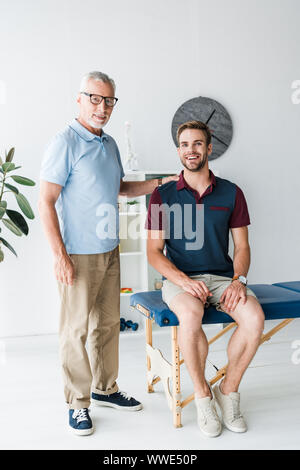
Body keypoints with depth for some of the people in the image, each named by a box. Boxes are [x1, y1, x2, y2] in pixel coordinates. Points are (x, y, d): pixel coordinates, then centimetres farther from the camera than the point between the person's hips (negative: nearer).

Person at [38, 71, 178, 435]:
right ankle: (78, 403, 17)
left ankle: (105, 388, 31)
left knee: (108, 323, 15)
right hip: (78, 254, -7)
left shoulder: (109, 144, 13)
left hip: (109, 251, 8)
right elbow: (46, 202, -15)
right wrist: (60, 255, -20)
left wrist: (161, 182, 15)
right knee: (77, 329, 2)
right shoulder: (65, 143, -11)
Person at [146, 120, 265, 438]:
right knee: (190, 315, -35)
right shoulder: (163, 195, 3)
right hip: (179, 278, -2)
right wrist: (184, 281, -18)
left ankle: (228, 390, -1)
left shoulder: (231, 193, 8)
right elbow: (154, 252, -1)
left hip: (222, 277, 2)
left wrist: (239, 280, -12)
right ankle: (202, 394, -9)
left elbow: (242, 247, 8)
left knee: (254, 317, -27)